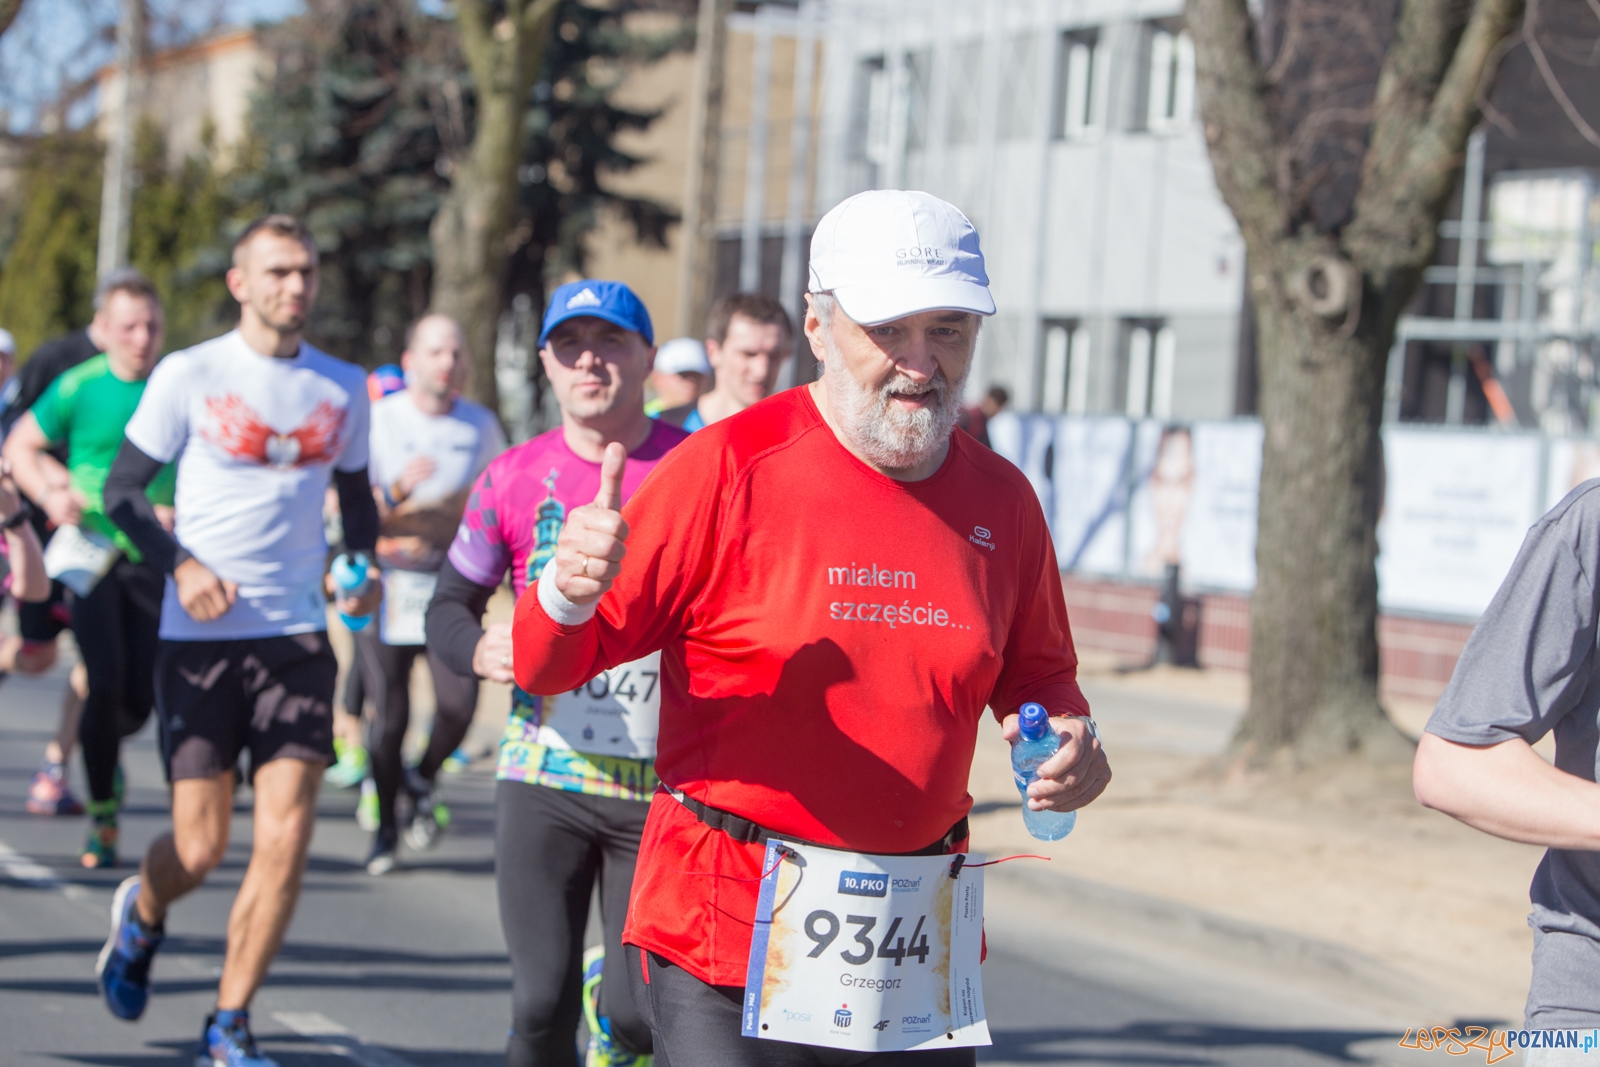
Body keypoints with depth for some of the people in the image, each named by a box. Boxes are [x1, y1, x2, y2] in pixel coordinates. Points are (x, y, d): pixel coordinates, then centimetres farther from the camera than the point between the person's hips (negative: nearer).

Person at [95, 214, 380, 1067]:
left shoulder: (344, 388, 8)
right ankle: (141, 915, 36)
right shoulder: (188, 376, -2)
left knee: (285, 839, -8)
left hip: (298, 635, 3)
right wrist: (181, 566, -14)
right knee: (200, 846, -2)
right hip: (200, 636, -3)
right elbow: (121, 490, 1)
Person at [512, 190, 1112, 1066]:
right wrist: (570, 592, -29)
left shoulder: (1000, 500, 6)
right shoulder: (728, 468, -8)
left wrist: (1068, 741, 0)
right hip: (725, 939, -4)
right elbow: (549, 667, -7)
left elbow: (1038, 674, 22)